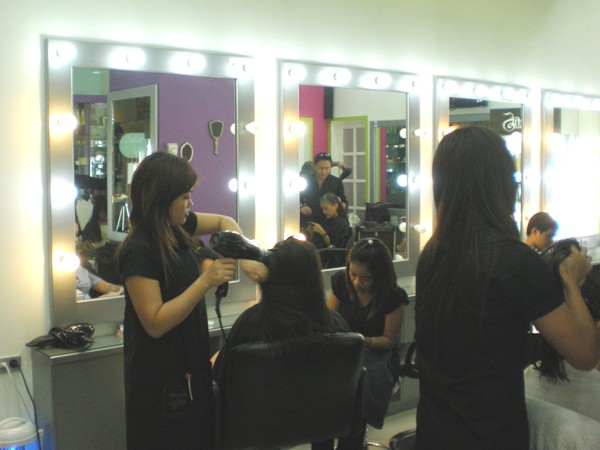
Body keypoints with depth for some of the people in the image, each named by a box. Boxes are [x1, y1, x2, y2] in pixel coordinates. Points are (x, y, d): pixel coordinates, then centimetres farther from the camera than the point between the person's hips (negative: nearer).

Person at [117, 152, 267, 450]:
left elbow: (224, 222, 16)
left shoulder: (177, 227, 0)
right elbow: (156, 324, -25)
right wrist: (207, 281, -27)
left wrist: (246, 258, -2)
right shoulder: (138, 251, -23)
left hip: (190, 366, 8)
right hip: (160, 379, -8)